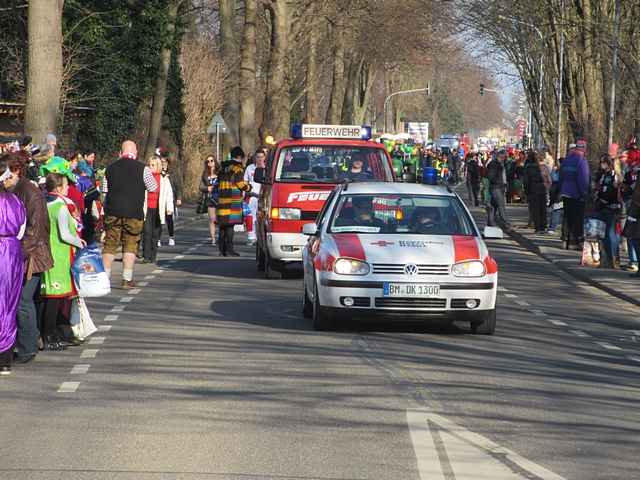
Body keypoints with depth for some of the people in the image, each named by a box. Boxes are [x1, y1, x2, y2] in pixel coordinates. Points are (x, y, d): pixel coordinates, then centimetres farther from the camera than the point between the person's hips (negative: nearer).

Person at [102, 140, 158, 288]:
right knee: (130, 246, 6)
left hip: (112, 211, 2)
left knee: (110, 244, 8)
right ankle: (127, 279, 2)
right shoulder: (142, 169, -4)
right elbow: (153, 187, 5)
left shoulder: (110, 168, 6)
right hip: (134, 213, -2)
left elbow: (104, 190, 10)